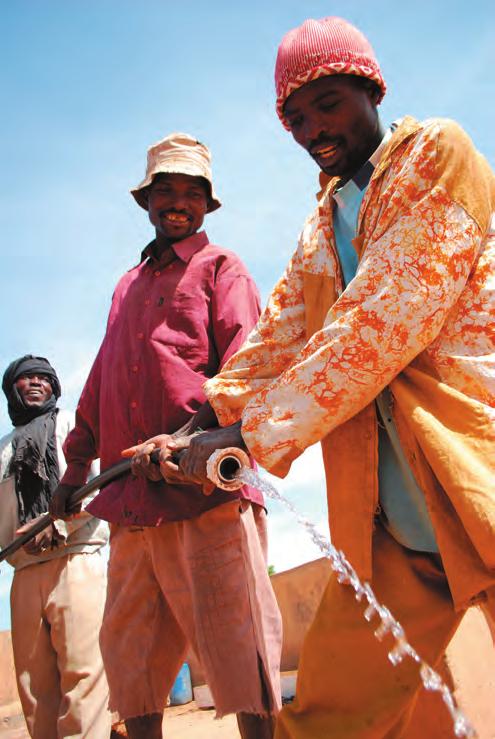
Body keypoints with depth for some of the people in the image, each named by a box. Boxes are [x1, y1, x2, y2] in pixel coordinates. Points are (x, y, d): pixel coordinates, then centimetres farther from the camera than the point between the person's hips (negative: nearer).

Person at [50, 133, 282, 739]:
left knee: (231, 638, -6)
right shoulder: (127, 286, 27)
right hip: (131, 491, 6)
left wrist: (208, 424, -23)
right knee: (128, 645, 6)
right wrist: (77, 463, 26)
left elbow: (246, 355, -5)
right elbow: (102, 377, 29)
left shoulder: (220, 267, 10)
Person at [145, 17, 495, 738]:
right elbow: (275, 338, 17)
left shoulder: (436, 153, -2)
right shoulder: (321, 230, 20)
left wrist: (254, 432, -13)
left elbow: (389, 314, -14)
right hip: (389, 523, 6)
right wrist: (204, 430, 5)